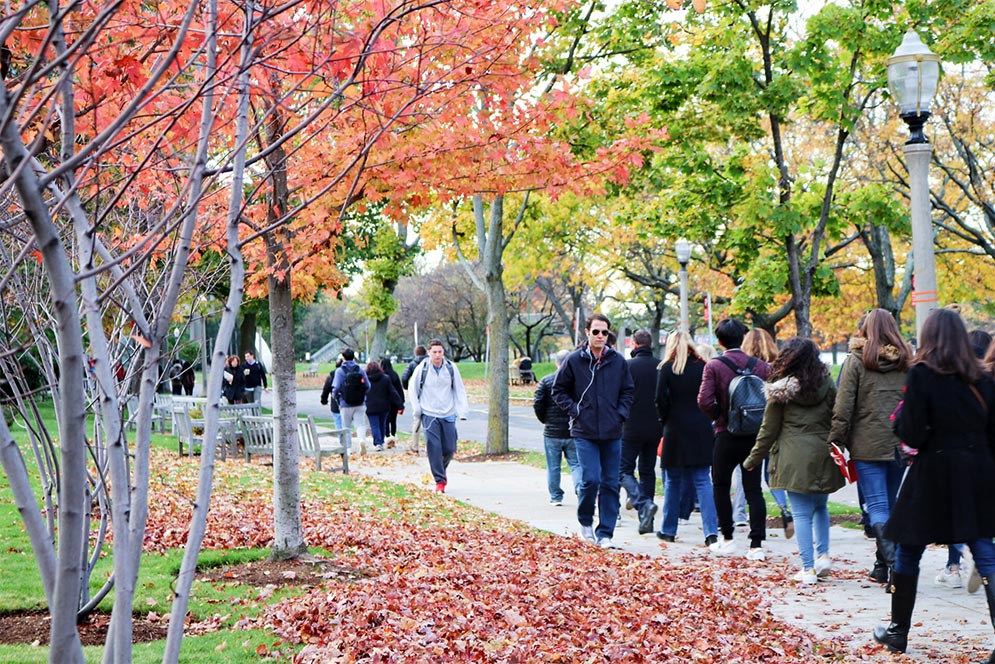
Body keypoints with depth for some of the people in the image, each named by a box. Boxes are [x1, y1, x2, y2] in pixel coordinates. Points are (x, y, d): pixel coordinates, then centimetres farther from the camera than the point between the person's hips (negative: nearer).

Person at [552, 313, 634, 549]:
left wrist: (621, 413, 2)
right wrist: (575, 411, -4)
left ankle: (605, 533, 12)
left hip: (612, 433, 3)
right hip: (585, 432, -3)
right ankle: (585, 520, 15)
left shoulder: (618, 361, 5)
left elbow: (628, 391, 16)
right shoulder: (574, 360, -2)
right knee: (591, 479, -12)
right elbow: (559, 390, 6)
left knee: (610, 483, 4)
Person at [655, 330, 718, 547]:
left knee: (673, 481, 11)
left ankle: (668, 530, 18)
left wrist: (665, 419, 5)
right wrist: (705, 418, 10)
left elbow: (660, 399, -9)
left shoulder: (667, 368, -5)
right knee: (702, 481, 1)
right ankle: (711, 531, -11)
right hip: (702, 431, 2)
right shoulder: (702, 366, 2)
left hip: (676, 430, -2)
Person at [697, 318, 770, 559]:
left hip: (727, 436, -3)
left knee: (720, 486, 15)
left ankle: (727, 540, 17)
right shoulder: (761, 366, 0)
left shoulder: (714, 366, -9)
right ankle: (756, 544, -1)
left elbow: (704, 400, -19)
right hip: (755, 435, 3)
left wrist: (719, 417, -1)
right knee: (753, 489, 6)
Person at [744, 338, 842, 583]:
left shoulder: (780, 390, -4)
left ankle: (807, 568, 0)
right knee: (821, 507, 21)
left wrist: (753, 459, 11)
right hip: (823, 456, 3)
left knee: (801, 513, 0)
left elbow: (769, 429, 1)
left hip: (794, 457, -3)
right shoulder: (828, 385, 4)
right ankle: (823, 556, 13)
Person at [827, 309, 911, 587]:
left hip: (867, 446, -4)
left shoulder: (856, 361, -4)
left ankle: (894, 563, -22)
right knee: (890, 505, 13)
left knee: (877, 507, -5)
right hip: (899, 446, 4)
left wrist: (836, 441, -1)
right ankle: (882, 565, 19)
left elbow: (843, 408, -7)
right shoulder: (907, 362, 6)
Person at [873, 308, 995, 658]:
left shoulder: (920, 374, -9)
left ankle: (898, 631, 23)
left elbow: (912, 434, -13)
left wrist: (900, 417, 7)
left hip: (932, 474, -3)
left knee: (908, 550, 12)